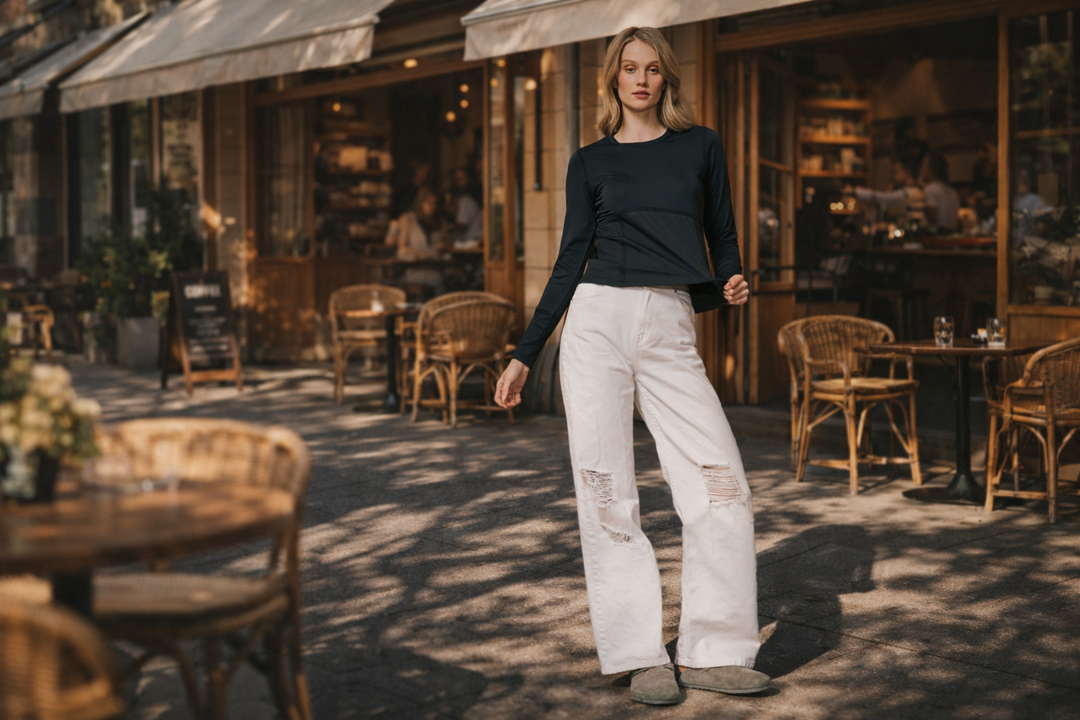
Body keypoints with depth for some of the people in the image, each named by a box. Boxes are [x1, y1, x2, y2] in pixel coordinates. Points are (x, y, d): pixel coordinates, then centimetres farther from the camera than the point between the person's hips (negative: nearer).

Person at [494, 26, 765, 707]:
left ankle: (712, 653, 3)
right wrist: (525, 356, 9)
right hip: (596, 320, 0)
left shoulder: (701, 146, 14)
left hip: (671, 330, 0)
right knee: (607, 494, -2)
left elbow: (722, 236, 18)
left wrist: (731, 284, -5)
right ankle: (642, 656, 7)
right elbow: (571, 261, 12)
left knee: (723, 487, -9)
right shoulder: (591, 162, 12)